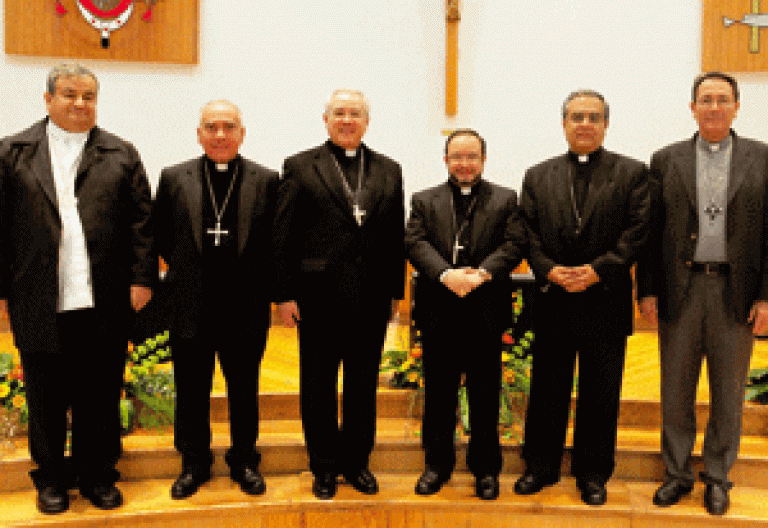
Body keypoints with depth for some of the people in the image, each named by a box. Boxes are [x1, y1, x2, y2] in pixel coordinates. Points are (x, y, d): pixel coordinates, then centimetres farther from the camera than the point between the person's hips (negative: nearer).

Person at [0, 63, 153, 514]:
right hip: (40, 304, 0)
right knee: (47, 399, 12)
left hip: (104, 303, 0)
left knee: (101, 398, 11)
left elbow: (142, 220, 2)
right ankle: (52, 478, 29)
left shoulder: (122, 155, 7)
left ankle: (98, 475, 27)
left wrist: (142, 277, -6)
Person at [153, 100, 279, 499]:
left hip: (245, 309, -1)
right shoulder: (173, 178, 3)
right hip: (190, 308, 1)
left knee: (244, 391, 12)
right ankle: (194, 464, 30)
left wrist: (255, 279, 1)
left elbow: (275, 241, 3)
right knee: (191, 392, 12)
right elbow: (161, 237, 10)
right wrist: (188, 270, 9)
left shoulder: (266, 181, -1)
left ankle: (244, 461, 30)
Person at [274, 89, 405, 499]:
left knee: (363, 385, 12)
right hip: (319, 299, -2)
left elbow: (396, 236, 8)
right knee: (318, 386, 9)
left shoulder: (388, 170, 9)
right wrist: (286, 295, -7)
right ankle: (324, 466, 26)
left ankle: (357, 461, 29)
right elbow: (283, 236, -2)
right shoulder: (300, 167, 1)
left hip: (371, 301, 2)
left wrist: (395, 292, 5)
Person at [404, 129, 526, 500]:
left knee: (485, 395, 7)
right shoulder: (425, 201, 10)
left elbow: (513, 245, -4)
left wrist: (481, 274, -20)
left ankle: (485, 468, 22)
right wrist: (446, 274, -21)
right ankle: (437, 464, 25)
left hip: (486, 313, -1)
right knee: (439, 393, 10)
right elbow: (415, 243, -5)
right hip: (438, 313, 1)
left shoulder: (505, 200, 8)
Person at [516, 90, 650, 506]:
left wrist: (596, 270, -17)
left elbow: (635, 234, -6)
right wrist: (550, 270, -13)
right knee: (547, 389, 11)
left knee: (600, 393, 8)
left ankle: (593, 474, 24)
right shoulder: (538, 176, 9)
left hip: (606, 303, -1)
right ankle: (541, 467, 26)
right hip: (553, 302, 2)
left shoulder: (631, 173, 3)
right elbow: (529, 236, 4)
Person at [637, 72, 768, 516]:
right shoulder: (666, 161, 5)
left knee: (728, 393, 11)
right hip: (680, 290, 1)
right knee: (676, 391, 9)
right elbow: (651, 231, 3)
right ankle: (679, 474, 25)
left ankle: (718, 477, 27)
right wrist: (647, 290, -2)